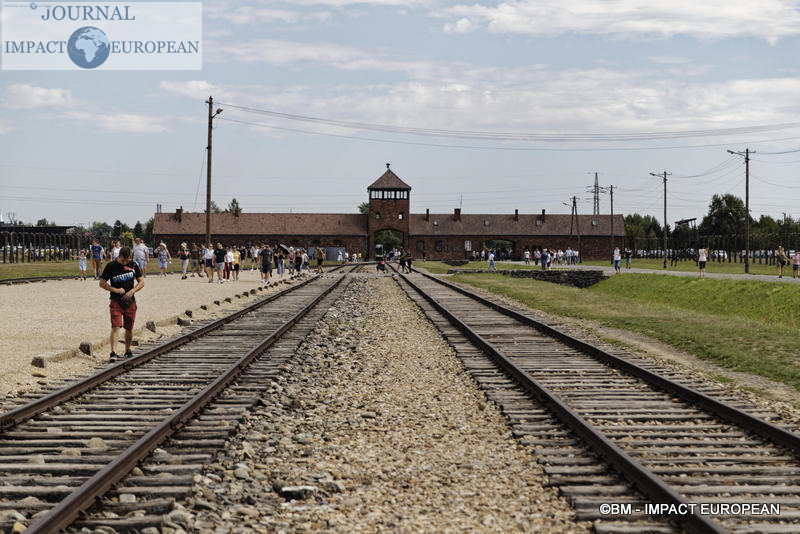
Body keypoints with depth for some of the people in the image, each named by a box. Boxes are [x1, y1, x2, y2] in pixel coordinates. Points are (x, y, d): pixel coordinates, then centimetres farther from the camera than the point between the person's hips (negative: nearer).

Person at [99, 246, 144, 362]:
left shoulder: (133, 265, 3)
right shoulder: (111, 266, -5)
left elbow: (141, 282, 9)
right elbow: (102, 283, 0)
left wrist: (132, 291, -8)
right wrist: (116, 290, -12)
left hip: (130, 301, 3)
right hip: (116, 301, -3)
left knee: (129, 328, 10)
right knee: (115, 326, -15)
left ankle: (128, 351, 28)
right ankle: (113, 352, -20)